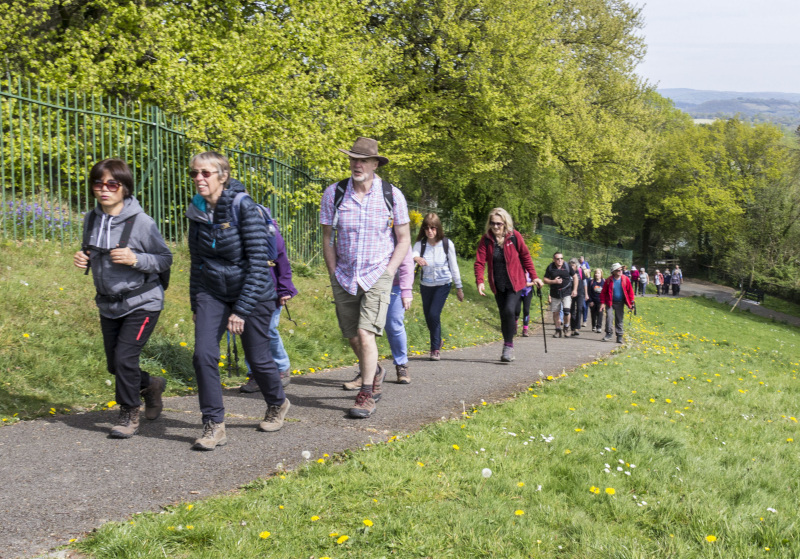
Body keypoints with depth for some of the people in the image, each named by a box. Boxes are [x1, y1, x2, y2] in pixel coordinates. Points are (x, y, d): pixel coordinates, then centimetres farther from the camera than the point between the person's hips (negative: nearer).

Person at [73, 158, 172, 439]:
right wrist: (82, 259, -6)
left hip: (142, 302, -6)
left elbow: (165, 259, -10)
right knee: (114, 364, 14)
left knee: (125, 357, -13)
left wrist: (135, 259, -26)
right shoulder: (91, 219, 1)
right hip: (108, 304, 6)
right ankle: (150, 385, 43)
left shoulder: (141, 221, -16)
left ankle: (129, 415, 9)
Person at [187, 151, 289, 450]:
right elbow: (197, 261, 12)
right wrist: (195, 304, 12)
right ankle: (214, 426, 0)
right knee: (203, 354, -12)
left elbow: (259, 262, -20)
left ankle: (277, 404, 38)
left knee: (258, 357, 7)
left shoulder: (244, 208, -18)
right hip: (213, 292, 5)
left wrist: (242, 309, -22)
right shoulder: (197, 211, 1)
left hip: (253, 293, -4)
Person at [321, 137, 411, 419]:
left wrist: (388, 273, -7)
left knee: (365, 334, -16)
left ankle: (367, 395, -4)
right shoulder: (334, 193, -1)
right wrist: (334, 275, 1)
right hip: (344, 278, 3)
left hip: (377, 276, -3)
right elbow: (327, 238, 7)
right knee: (353, 337, 12)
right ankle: (374, 371, 41)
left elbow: (404, 240, 3)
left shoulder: (392, 195, -4)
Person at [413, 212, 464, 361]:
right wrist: (415, 258, -52)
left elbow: (453, 266, -3)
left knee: (434, 314, -16)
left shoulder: (447, 244, -11)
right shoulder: (420, 244, -9)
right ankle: (438, 340, 39)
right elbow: (413, 255, -27)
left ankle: (435, 349, -5)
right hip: (426, 285, 3)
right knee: (428, 317, 11)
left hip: (443, 284, -3)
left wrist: (459, 287, 3)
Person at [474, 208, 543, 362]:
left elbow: (526, 257, 1)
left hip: (515, 283, -3)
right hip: (497, 285, 3)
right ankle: (508, 349, 21)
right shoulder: (486, 239, -4)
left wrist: (534, 277, 1)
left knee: (509, 311, -20)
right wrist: (480, 281, -22)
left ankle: (508, 346, -9)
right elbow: (480, 261, -9)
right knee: (504, 315, 9)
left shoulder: (514, 236, -8)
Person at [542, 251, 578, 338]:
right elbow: (545, 279, 3)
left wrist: (575, 290, 3)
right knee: (555, 313, 5)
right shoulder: (550, 267, -1)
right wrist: (554, 281, -15)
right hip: (555, 294, 2)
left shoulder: (567, 267, -1)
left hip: (566, 293, -2)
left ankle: (566, 327, 7)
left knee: (566, 310, -17)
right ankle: (558, 330, 20)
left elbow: (575, 277, 8)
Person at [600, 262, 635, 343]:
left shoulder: (626, 279, -3)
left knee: (619, 320, 6)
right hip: (610, 303, -1)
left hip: (620, 303, 1)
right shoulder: (609, 280, -6)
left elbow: (630, 291, 3)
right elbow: (603, 292, -1)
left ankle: (619, 336, 15)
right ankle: (608, 334, -6)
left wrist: (631, 302, 0)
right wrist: (602, 303, -7)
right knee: (609, 316, -17)